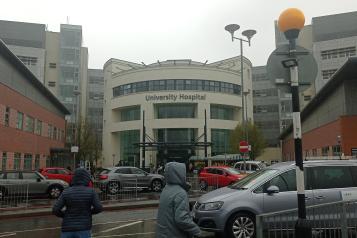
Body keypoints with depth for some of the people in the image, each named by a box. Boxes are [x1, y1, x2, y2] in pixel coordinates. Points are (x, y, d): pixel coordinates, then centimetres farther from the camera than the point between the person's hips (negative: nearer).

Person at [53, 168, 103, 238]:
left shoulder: (66, 192, -3)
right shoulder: (91, 191, -6)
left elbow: (55, 210, -7)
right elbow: (98, 208, -9)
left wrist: (65, 215, 11)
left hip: (67, 229, 2)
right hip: (83, 229, -2)